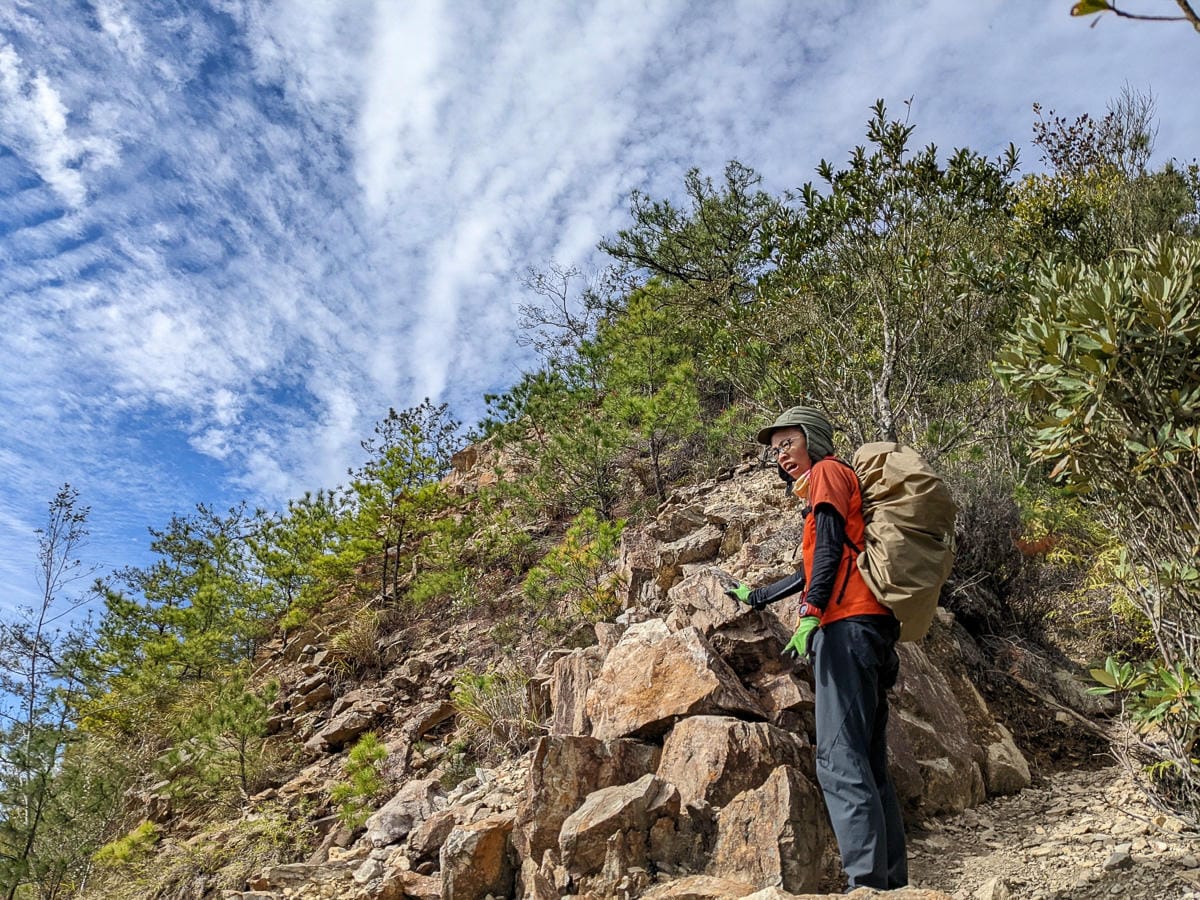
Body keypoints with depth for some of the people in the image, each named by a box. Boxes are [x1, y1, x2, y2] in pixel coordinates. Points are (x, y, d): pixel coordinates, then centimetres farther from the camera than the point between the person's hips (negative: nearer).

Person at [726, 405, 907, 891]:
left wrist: (810, 615, -21)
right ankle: (892, 878, 8)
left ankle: (868, 880, -18)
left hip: (847, 624, -10)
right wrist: (756, 597, 48)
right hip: (870, 630, 10)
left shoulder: (828, 472, 5)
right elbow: (815, 571, 38)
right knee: (868, 763, 8)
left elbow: (830, 549, -11)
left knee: (840, 759, -15)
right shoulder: (821, 489, 31)